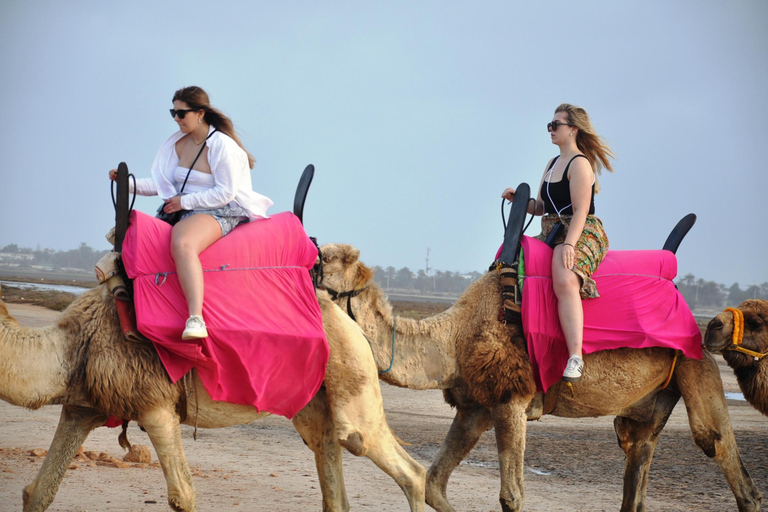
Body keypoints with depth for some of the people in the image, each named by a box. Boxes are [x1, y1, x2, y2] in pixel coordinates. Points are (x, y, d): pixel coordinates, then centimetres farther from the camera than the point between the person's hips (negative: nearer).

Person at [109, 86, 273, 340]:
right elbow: (162, 183, 13)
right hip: (187, 212, 9)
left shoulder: (221, 145, -9)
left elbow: (226, 192, -14)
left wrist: (185, 201, -14)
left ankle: (196, 319, -52)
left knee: (181, 242, -38)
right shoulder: (178, 143, 14)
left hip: (221, 212, -9)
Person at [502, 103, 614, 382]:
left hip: (581, 234, -10)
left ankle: (575, 358, -46)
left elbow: (581, 211, -17)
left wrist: (569, 244, -29)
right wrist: (518, 198, 4)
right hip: (551, 234, 10)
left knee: (565, 282, -36)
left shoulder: (580, 164, -8)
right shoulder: (552, 165, 21)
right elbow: (541, 207, 23)